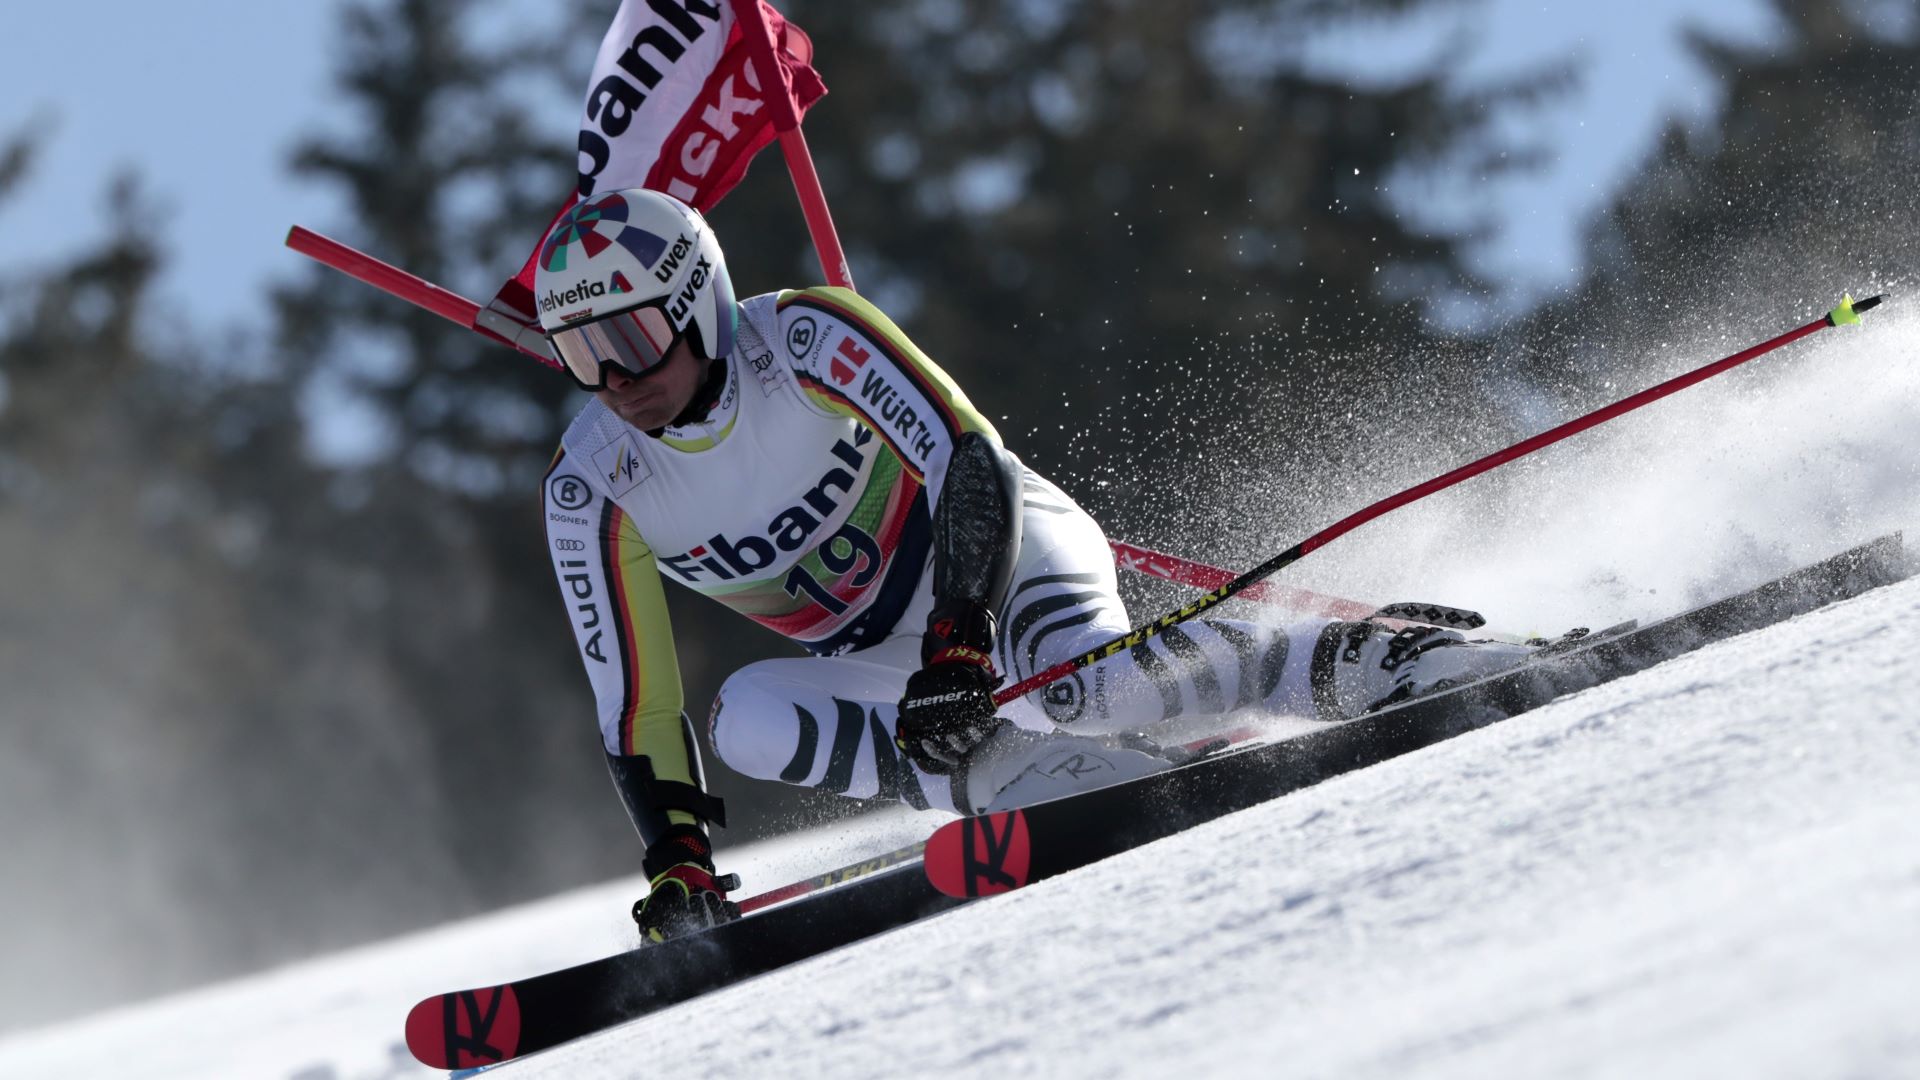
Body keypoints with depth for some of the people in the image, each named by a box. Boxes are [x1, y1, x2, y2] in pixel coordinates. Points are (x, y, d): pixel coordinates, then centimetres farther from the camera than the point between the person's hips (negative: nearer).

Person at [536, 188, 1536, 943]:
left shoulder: (803, 339, -22)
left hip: (1001, 546, -5)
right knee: (743, 717, -26)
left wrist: (959, 643, -40)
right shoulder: (592, 492, -12)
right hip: (884, 668, 5)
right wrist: (674, 863, -21)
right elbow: (634, 707, -8)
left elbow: (971, 465, -27)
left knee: (1078, 685, -36)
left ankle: (1361, 663, -20)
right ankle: (1078, 782, -27)